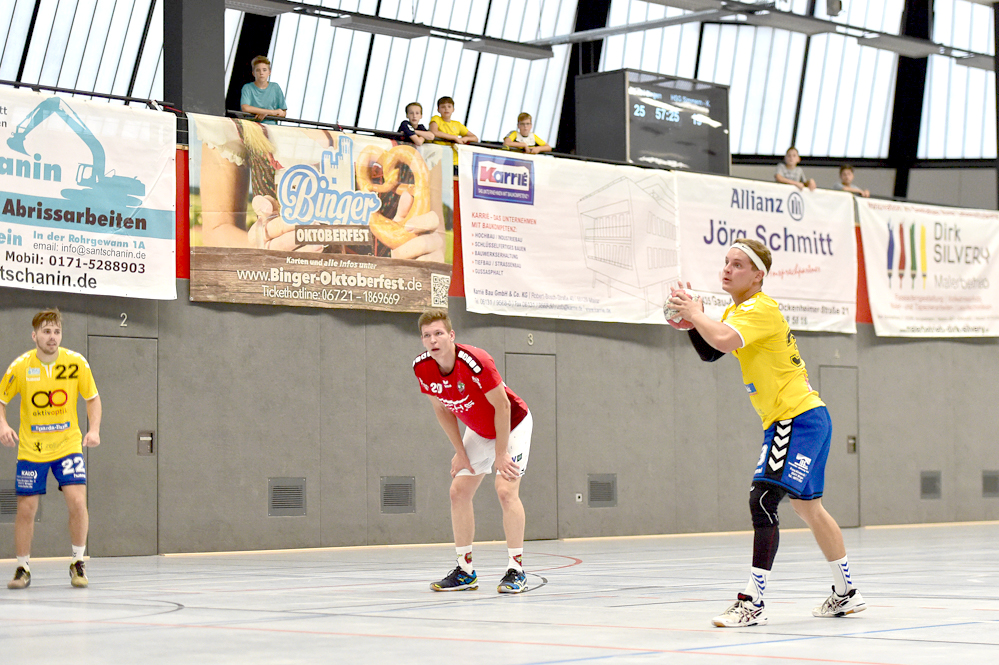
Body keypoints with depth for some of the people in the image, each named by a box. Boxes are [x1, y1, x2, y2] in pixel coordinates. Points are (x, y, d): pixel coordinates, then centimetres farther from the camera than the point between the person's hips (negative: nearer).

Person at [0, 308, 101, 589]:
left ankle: (78, 563, 2)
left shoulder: (76, 362, -7)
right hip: (31, 449, 0)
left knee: (77, 501, -15)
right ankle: (23, 569, 17)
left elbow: (92, 397, 5)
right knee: (26, 509, 0)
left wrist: (94, 430, -9)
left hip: (68, 445, 0)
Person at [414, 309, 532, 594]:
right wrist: (460, 452, -2)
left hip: (512, 424, -7)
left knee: (506, 491, -19)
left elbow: (502, 406, -25)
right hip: (478, 432, 7)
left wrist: (501, 454, -21)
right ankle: (465, 570, 10)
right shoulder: (422, 368, -15)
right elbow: (442, 410, 1)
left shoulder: (475, 361, -34)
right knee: (459, 492, 2)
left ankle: (516, 570, -11)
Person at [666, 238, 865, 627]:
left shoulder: (760, 309, -17)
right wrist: (693, 324, -3)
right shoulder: (737, 310, 15)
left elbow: (724, 340, -34)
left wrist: (695, 315, -19)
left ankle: (752, 603, -23)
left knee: (763, 500, -19)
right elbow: (710, 352, 14)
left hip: (799, 418, -11)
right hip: (788, 420, 11)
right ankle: (847, 593, 32)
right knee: (807, 506, 19)